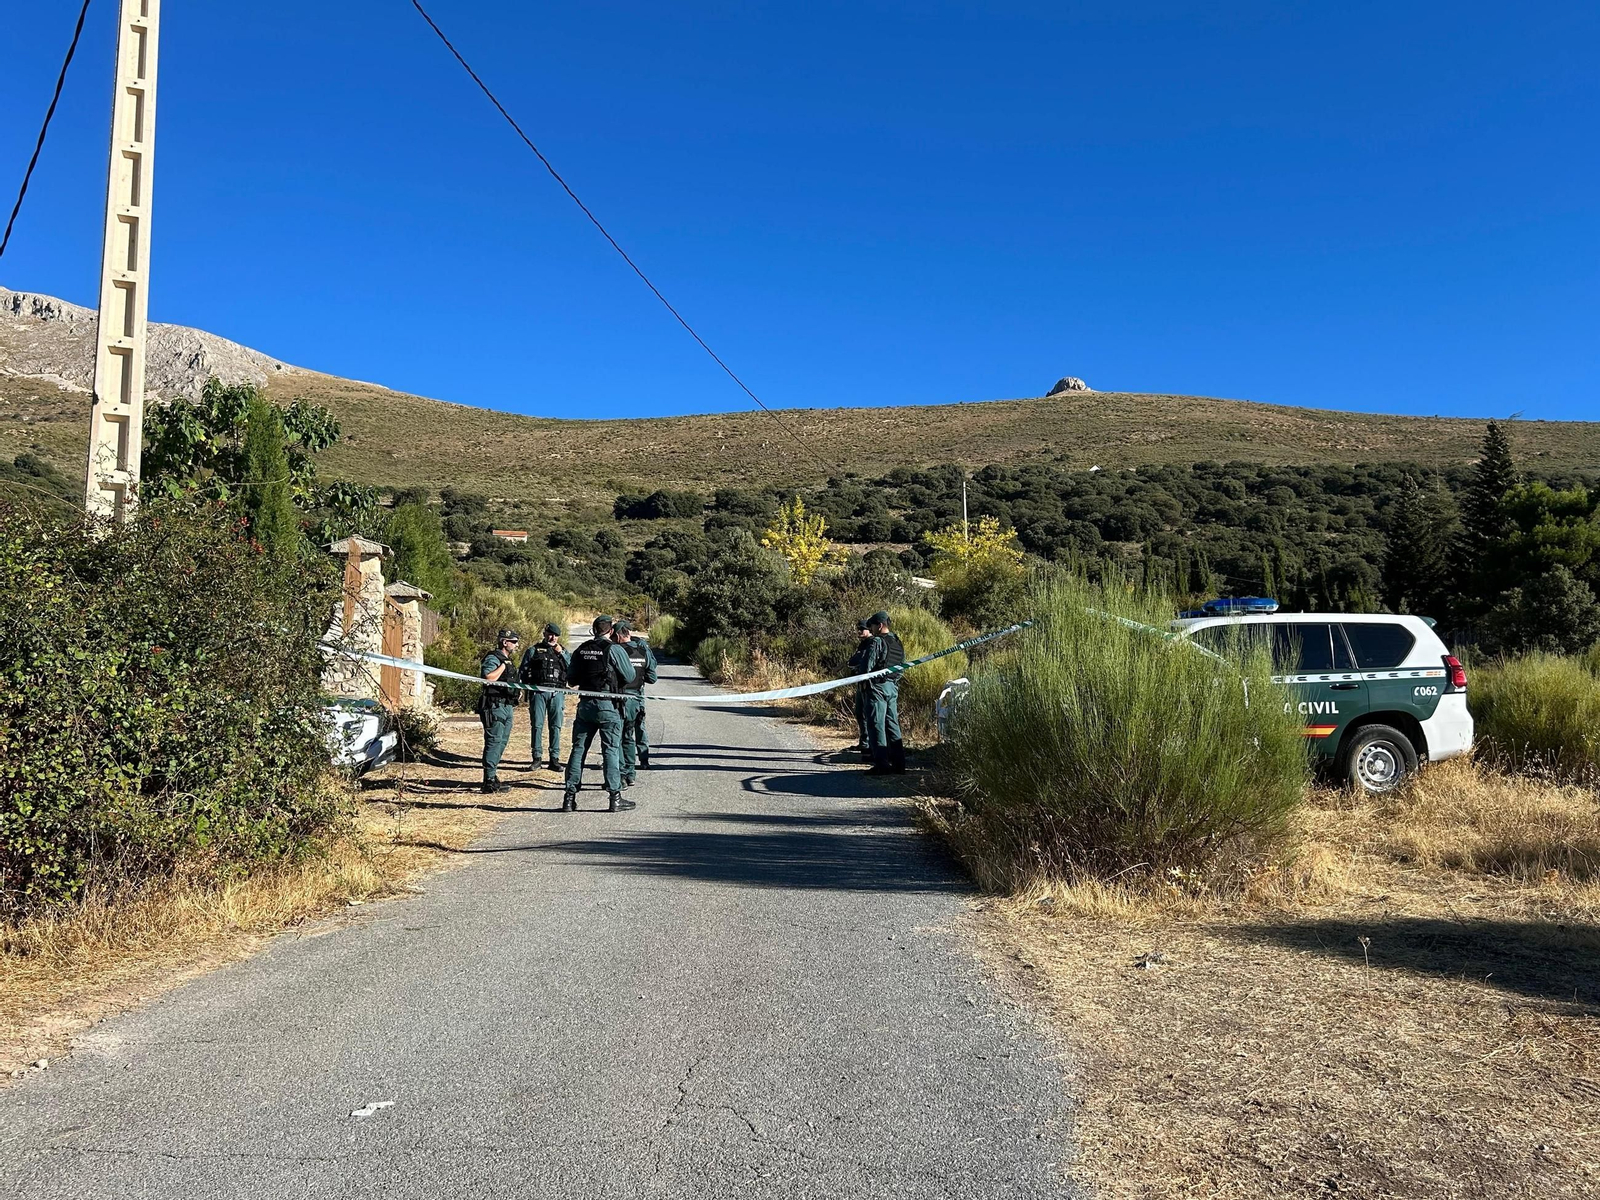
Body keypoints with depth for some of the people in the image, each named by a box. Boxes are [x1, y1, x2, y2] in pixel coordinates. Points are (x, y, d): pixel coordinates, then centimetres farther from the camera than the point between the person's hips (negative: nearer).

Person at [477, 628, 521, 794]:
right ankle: (489, 780, -8)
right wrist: (503, 665, -20)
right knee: (494, 742, -10)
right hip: (494, 706, -10)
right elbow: (488, 678, -29)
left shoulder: (507, 660, 19)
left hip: (506, 707, 10)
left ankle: (493, 775, 22)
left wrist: (512, 704, 27)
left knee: (502, 742, 13)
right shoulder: (493, 658, -11)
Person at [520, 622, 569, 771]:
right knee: (537, 725, -3)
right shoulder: (533, 651, 12)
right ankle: (537, 758, 3)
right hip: (538, 691, -2)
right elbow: (524, 671, 7)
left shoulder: (563, 652, 18)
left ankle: (554, 759, 5)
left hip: (557, 693, 2)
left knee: (555, 726, 1)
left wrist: (561, 653, -4)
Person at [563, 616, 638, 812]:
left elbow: (571, 680, 13)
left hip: (585, 705, 4)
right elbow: (630, 677, -5)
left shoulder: (580, 650, 6)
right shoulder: (614, 650, -9)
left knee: (578, 749, 8)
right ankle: (615, 797, 0)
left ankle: (570, 797, 9)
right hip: (608, 706, -4)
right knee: (611, 750, 0)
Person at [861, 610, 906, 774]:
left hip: (877, 687, -8)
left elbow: (867, 665, -16)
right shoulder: (898, 643, 13)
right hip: (893, 687, 8)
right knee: (893, 724, 12)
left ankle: (881, 764, -9)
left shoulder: (877, 641, -12)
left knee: (876, 725, -5)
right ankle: (898, 763, 12)